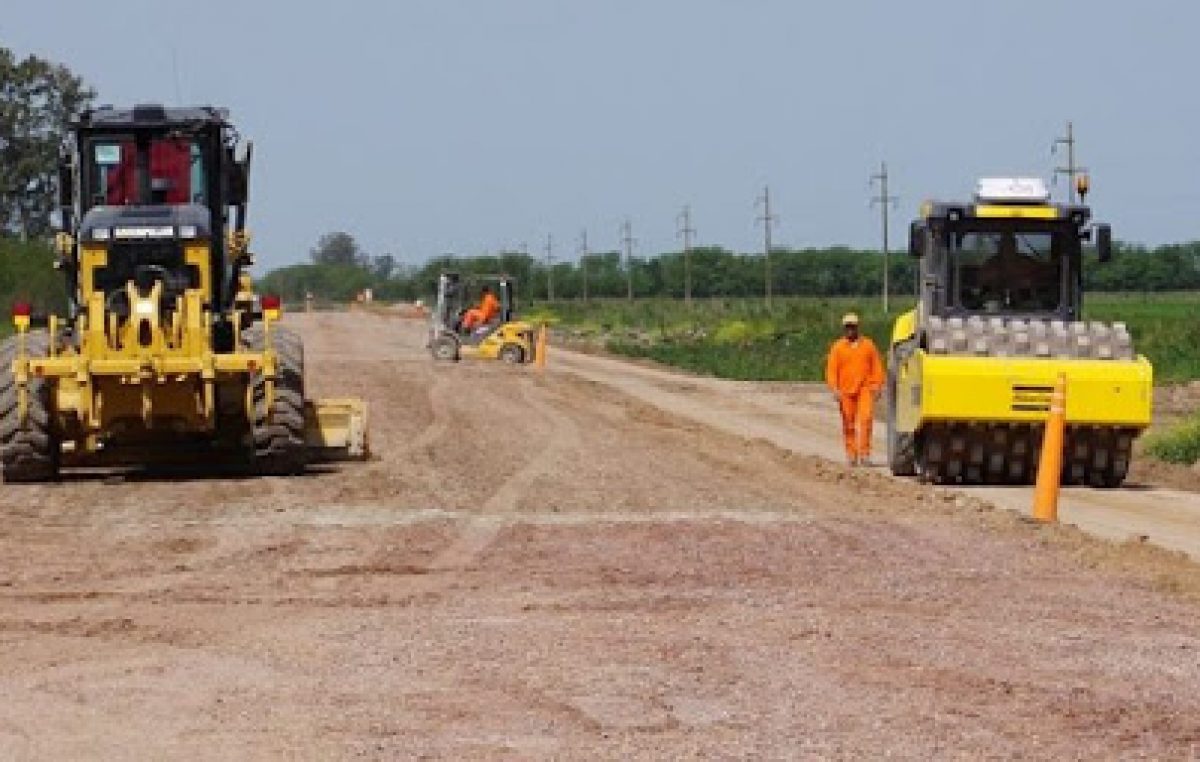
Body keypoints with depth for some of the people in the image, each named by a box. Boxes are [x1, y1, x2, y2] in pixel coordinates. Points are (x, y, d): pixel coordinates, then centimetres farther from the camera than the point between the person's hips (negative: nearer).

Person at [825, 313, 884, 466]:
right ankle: (851, 455, 15)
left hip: (865, 389, -1)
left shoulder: (868, 345, 6)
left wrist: (876, 386, -1)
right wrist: (835, 389, -12)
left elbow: (877, 367, 8)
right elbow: (831, 370, 0)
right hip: (846, 391, 1)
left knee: (865, 419, -14)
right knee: (849, 424, 6)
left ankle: (864, 454, -13)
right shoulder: (837, 347, 3)